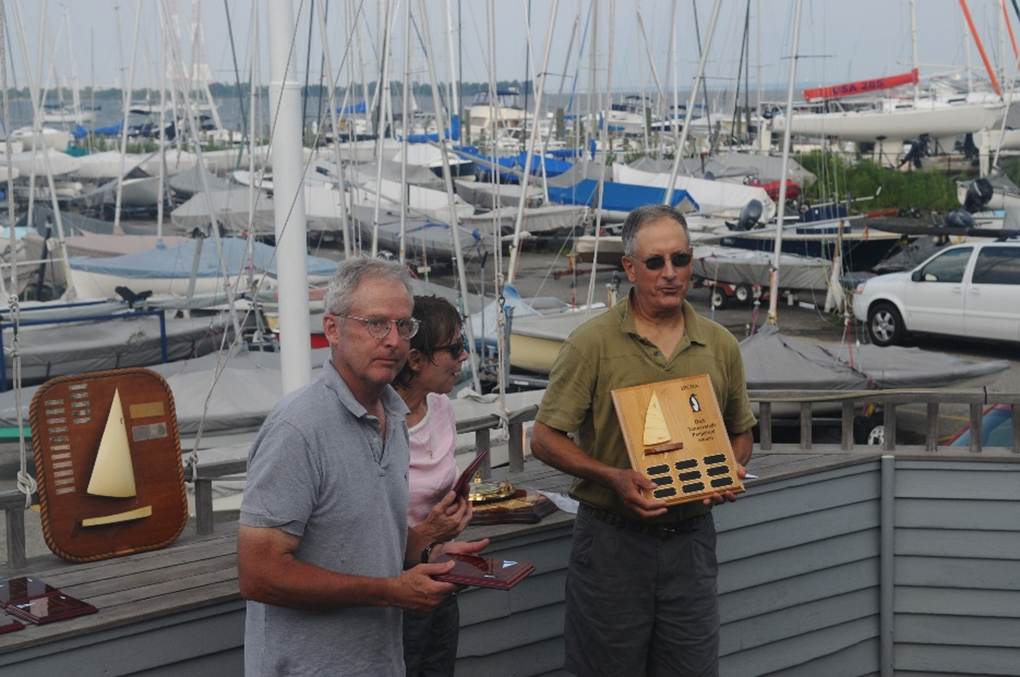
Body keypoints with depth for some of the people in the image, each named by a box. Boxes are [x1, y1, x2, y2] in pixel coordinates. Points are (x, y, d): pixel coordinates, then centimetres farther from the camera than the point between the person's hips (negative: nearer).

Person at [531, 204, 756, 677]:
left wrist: (731, 472, -4)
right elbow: (545, 439, -6)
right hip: (612, 542, -3)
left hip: (691, 540, 3)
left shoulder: (721, 346, 6)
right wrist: (613, 478, -20)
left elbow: (740, 433, 19)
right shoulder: (593, 342, -6)